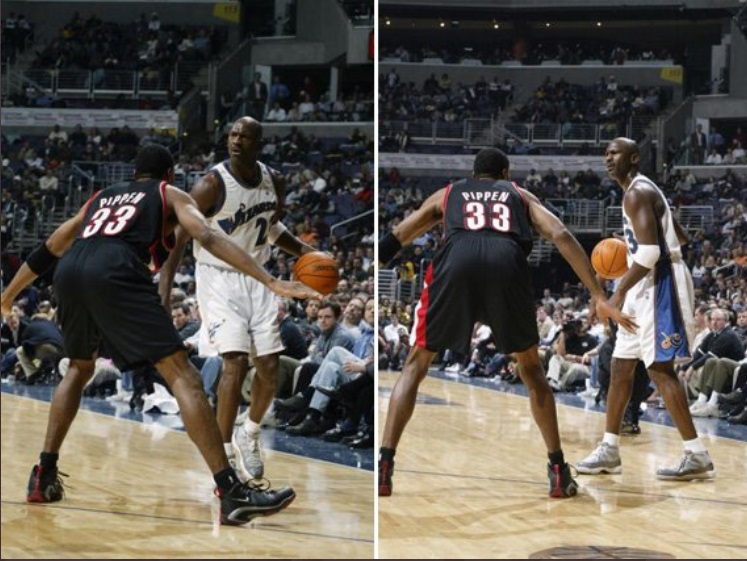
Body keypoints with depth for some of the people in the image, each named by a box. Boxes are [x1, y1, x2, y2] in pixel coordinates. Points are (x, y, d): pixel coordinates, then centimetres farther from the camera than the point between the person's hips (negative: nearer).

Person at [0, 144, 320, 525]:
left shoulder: (101, 197, 38)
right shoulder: (170, 193, 25)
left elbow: (46, 252, 43)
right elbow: (210, 238, 5)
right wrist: (272, 283, -2)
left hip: (70, 272, 5)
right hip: (115, 271, -5)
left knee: (79, 369, 31)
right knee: (182, 375, -7)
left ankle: (44, 477, 26)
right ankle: (232, 495, -16)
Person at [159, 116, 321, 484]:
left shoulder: (275, 181, -1)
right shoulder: (212, 185, -18)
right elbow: (178, 238, -16)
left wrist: (301, 249, 2)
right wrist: (163, 298, -23)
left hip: (256, 278, 5)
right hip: (219, 279, -5)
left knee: (269, 366, 3)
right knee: (235, 362, -18)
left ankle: (250, 433, 29)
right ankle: (224, 451, -5)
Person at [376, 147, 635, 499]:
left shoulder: (446, 194, 36)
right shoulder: (520, 195, 34)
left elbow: (391, 242, 33)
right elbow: (561, 236, 17)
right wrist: (599, 298, 14)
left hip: (456, 263, 0)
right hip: (507, 266, 0)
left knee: (416, 364, 17)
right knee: (530, 367, 23)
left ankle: (384, 466, 5)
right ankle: (559, 472, 19)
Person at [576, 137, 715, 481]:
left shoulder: (637, 193, -14)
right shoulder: (640, 192, 18)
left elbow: (650, 252, -24)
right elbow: (679, 237, 27)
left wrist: (619, 291, -22)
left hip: (659, 284, -11)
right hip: (647, 286, 11)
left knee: (659, 368, -12)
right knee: (621, 366, 12)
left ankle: (697, 456, -10)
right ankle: (609, 451, 18)